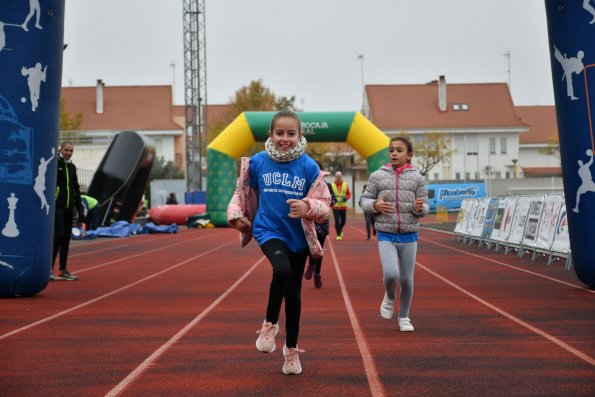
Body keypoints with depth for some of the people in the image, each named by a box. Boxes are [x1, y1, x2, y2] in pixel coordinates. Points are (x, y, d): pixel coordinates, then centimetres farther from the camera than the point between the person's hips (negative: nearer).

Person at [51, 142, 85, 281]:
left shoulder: (72, 167, 17)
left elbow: (76, 190, 21)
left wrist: (80, 209, 16)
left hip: (69, 208, 6)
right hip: (56, 207, -6)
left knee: (66, 238, 7)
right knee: (58, 235, -14)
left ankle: (63, 270, 12)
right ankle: (49, 268, -6)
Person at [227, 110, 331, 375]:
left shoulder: (309, 166, -7)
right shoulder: (258, 162, -3)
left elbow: (324, 204, -6)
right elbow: (242, 191, 12)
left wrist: (308, 208, -26)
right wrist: (236, 214, -3)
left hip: (298, 236, 1)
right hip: (268, 231, -1)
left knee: (293, 292, 10)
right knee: (282, 270, -31)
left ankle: (291, 350, 28)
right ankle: (269, 324, -5)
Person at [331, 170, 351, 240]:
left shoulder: (345, 185, 3)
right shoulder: (332, 185, -2)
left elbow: (349, 194, 9)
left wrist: (346, 197, -12)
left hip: (343, 206, 2)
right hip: (335, 206, -2)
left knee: (343, 220, 8)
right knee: (337, 220, -9)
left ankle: (340, 230, 37)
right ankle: (338, 234, 2)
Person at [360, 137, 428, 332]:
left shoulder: (417, 178, 0)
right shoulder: (378, 176, 0)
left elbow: (425, 207, 4)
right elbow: (365, 200, 7)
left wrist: (420, 208, -19)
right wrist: (375, 205, -14)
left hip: (409, 236, 1)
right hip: (386, 236, -1)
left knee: (407, 279, 7)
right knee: (391, 274, -19)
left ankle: (404, 317, 28)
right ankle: (389, 297, 16)